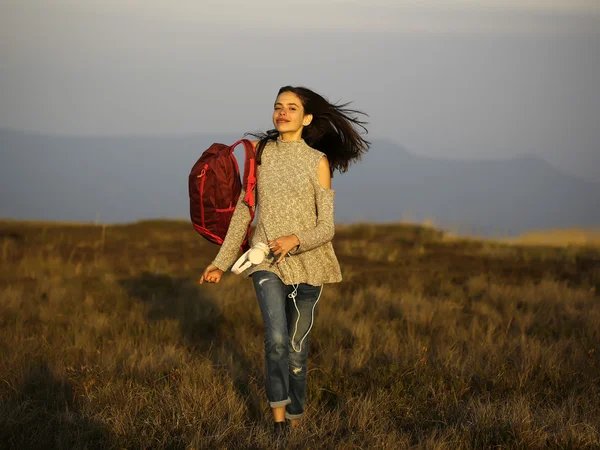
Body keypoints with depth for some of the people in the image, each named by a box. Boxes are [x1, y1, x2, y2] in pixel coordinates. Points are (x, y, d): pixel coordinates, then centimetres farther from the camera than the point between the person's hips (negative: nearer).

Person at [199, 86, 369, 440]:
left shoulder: (318, 162, -4)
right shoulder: (260, 153, 5)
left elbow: (326, 227, -6)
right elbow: (243, 209, 12)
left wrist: (296, 240, -26)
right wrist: (222, 261, 12)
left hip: (307, 263, -1)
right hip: (267, 261, 1)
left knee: (297, 348, 5)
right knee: (276, 340, -19)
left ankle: (294, 419, 23)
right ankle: (279, 421, -11)